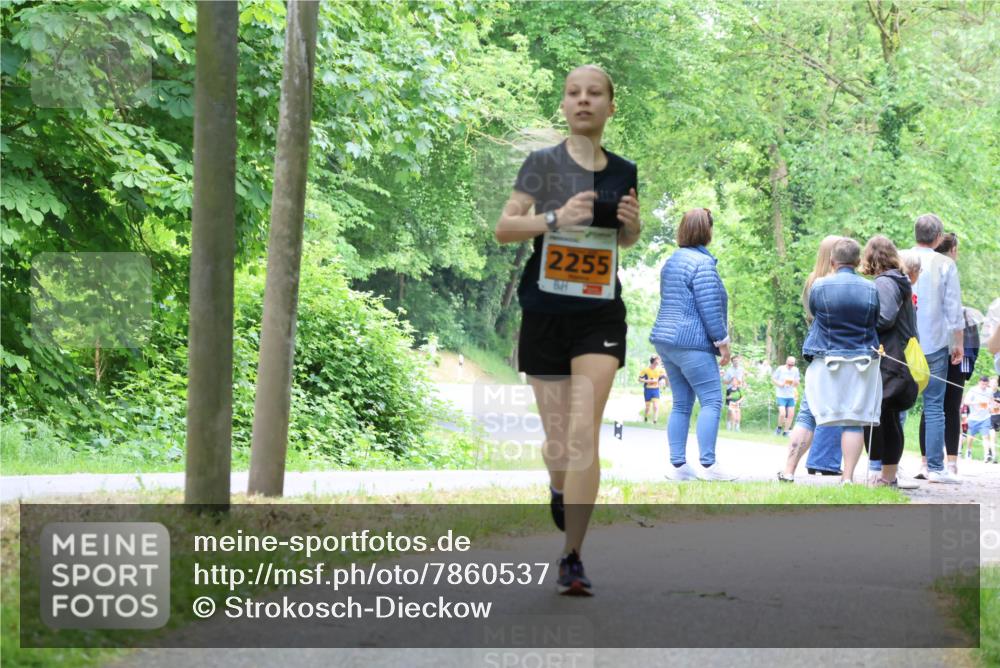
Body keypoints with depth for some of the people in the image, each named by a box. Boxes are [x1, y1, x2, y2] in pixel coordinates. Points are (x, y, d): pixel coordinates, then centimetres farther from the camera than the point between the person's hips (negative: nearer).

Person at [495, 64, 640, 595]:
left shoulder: (623, 172, 8)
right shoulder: (543, 163, 0)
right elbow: (503, 229, -5)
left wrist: (631, 224, -1)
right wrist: (556, 217, -21)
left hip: (600, 315, 1)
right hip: (545, 312, 0)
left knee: (583, 433, -14)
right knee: (555, 434, 7)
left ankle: (572, 559, -14)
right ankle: (559, 489, 45)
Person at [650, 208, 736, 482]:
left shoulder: (671, 261, 17)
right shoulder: (702, 263, -12)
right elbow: (709, 307, -16)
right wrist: (722, 341, -10)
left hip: (666, 340, 9)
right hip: (692, 343, -9)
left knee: (681, 404, 9)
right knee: (712, 400, -8)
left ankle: (677, 464, 4)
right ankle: (707, 464, -14)